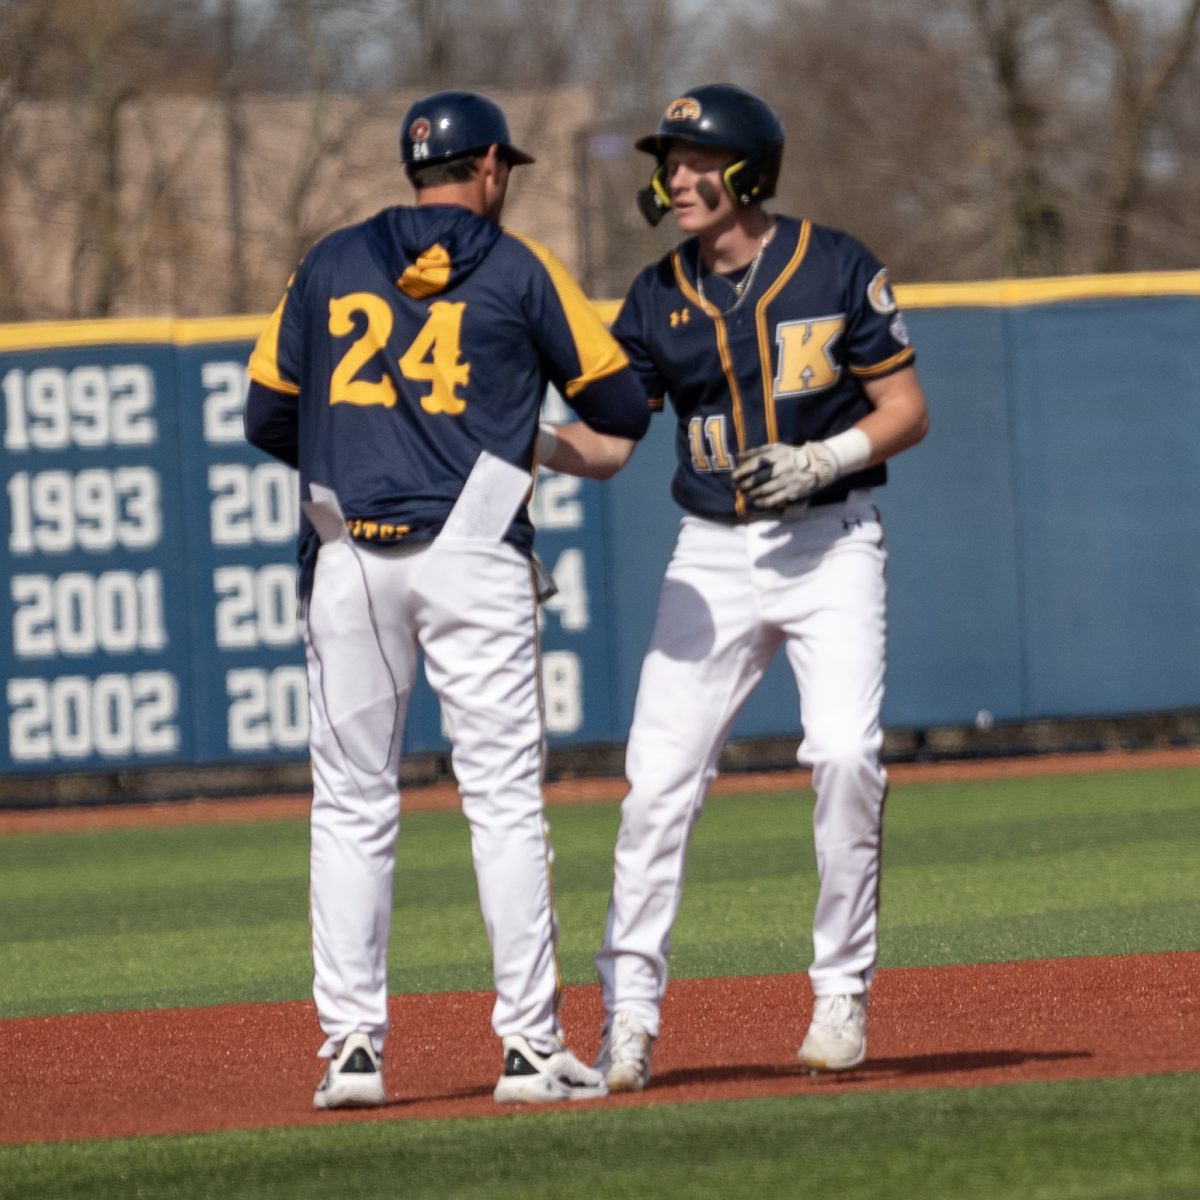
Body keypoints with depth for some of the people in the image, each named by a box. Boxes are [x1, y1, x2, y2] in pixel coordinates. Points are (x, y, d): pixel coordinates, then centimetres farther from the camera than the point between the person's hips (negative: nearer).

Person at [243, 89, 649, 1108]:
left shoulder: (328, 265, 12)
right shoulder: (520, 269, 5)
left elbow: (268, 420, 13)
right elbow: (621, 411, 7)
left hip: (346, 558, 2)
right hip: (473, 555, -2)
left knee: (352, 806, 7)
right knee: (505, 800, 0)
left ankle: (352, 1047, 2)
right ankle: (531, 1046, -2)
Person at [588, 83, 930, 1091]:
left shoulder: (836, 268, -5)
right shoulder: (660, 298, 3)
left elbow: (907, 413, -3)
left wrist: (822, 458, -19)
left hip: (830, 544, -3)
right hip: (713, 555, 3)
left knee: (847, 754, -16)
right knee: (660, 774, -6)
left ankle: (842, 991, 0)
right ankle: (630, 1008, 1)